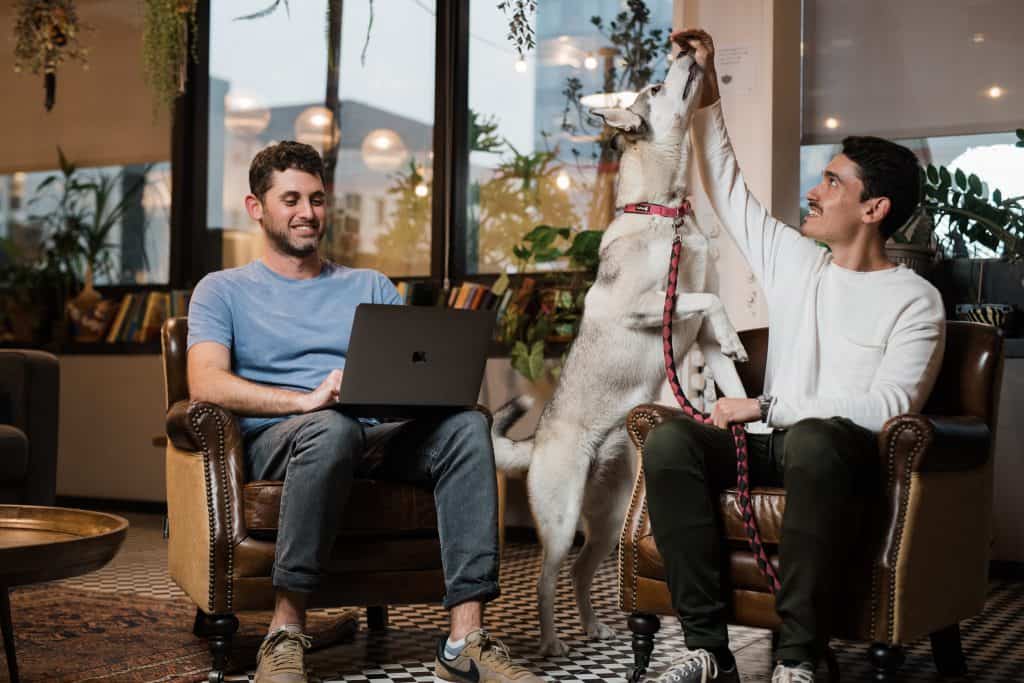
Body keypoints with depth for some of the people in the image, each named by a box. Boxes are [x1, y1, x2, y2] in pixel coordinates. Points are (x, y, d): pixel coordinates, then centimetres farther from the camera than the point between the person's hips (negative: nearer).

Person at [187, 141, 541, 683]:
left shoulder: (372, 288, 26)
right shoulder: (223, 291, 14)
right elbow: (206, 384, -5)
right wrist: (305, 399, -21)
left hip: (380, 436, 4)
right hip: (277, 439, -3)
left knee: (465, 423, -27)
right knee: (332, 428, -40)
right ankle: (285, 634, -31)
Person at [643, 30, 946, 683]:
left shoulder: (914, 301, -1)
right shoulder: (793, 260, 16)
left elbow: (885, 408, -13)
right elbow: (727, 186, 25)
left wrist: (765, 405, -14)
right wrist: (707, 90, 21)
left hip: (847, 451, -5)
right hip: (770, 437, 5)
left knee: (813, 440, -42)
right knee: (669, 439, -27)